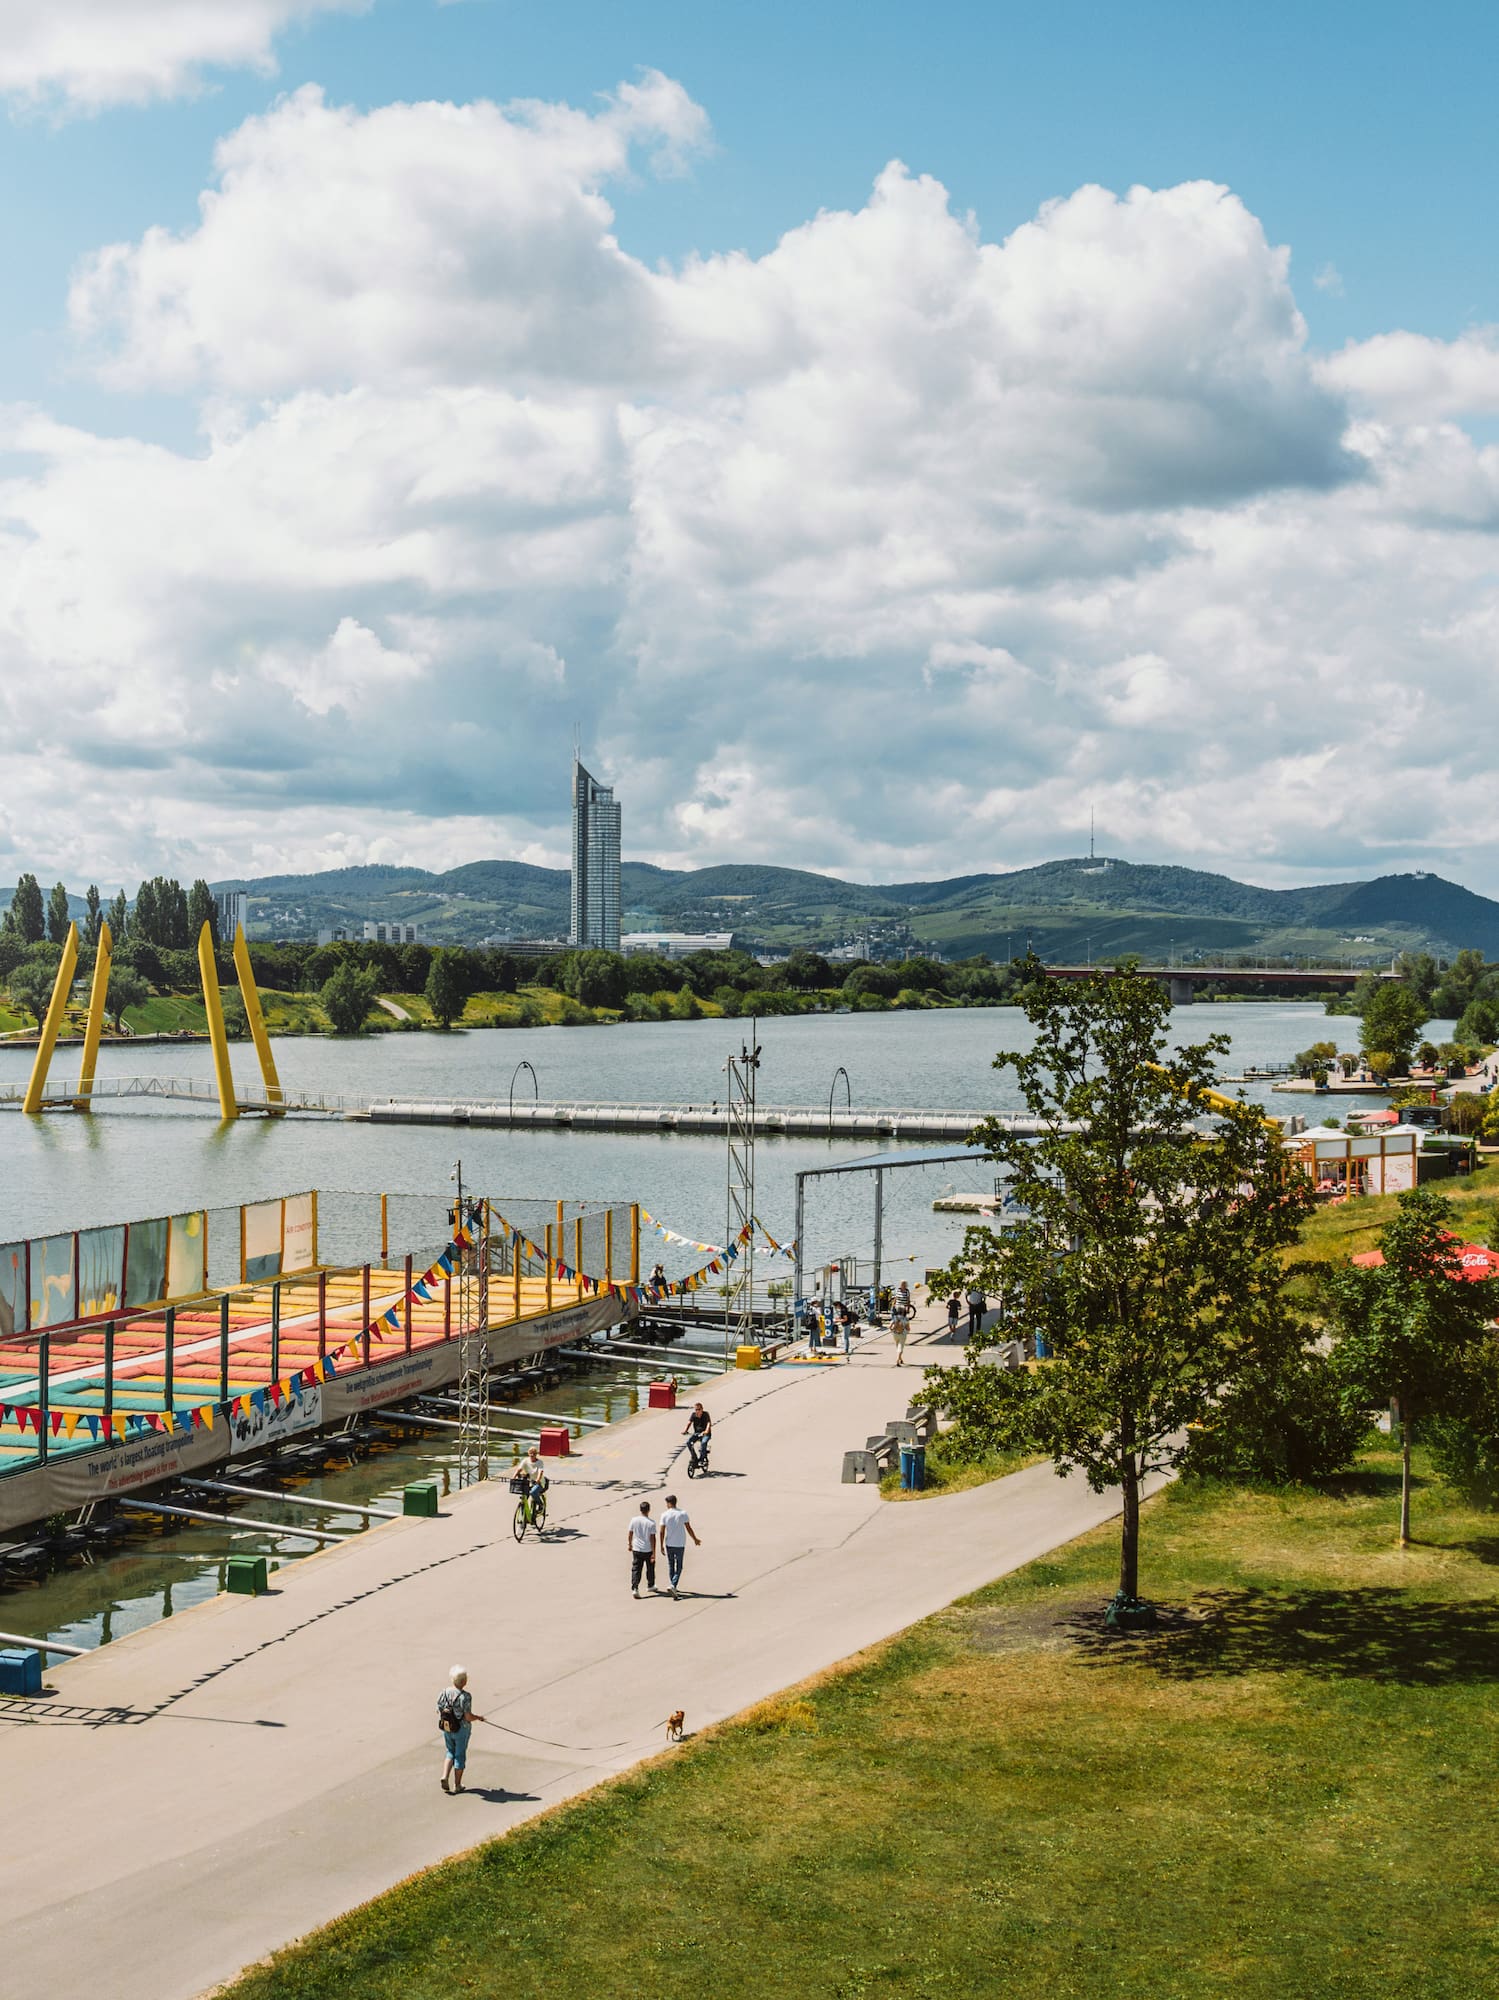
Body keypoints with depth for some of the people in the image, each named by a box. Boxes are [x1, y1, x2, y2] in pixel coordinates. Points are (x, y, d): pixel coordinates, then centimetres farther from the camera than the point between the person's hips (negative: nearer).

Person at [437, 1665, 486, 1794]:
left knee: (450, 1752, 24)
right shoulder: (465, 1696, -24)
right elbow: (468, 1717, -24)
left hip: (446, 1729, 4)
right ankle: (457, 1785, 21)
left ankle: (445, 1776, 5)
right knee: (460, 1755, 13)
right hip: (461, 1730, -4)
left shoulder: (444, 1693, -9)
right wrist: (478, 1718, -3)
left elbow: (438, 1711, 0)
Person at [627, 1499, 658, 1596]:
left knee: (636, 1569, 2)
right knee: (650, 1568, 20)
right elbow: (652, 1538, -14)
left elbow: (630, 1535, 3)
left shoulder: (634, 1520, -5)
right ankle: (651, 1585, 36)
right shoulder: (651, 1523, -14)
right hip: (648, 1550, -2)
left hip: (636, 1549, 2)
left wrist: (630, 1545, 22)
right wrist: (654, 1553, -10)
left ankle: (634, 1588, -14)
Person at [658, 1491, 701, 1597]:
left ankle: (674, 1588, 21)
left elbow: (662, 1532, -6)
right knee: (679, 1567, 6)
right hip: (680, 1545, -1)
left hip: (669, 1544, 1)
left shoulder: (664, 1515, -5)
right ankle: (674, 1585, -14)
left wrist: (661, 1546, 2)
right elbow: (689, 1528, -5)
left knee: (671, 1566, 15)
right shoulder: (683, 1513, -6)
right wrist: (695, 1540, 8)